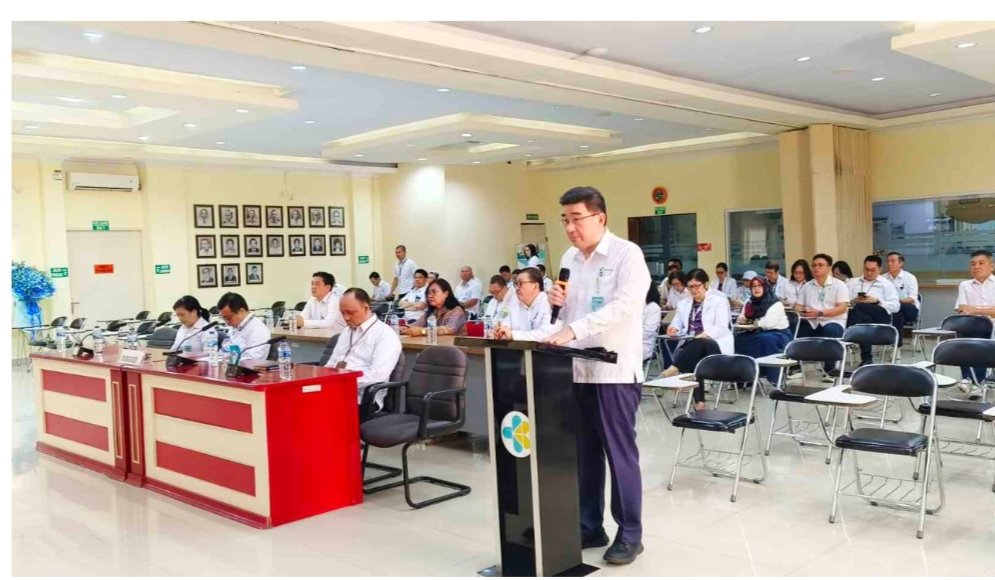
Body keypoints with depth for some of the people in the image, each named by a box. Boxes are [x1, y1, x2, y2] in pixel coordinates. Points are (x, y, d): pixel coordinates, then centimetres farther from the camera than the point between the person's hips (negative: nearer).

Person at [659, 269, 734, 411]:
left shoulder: (719, 300, 5)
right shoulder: (684, 304, 21)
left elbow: (722, 327, -8)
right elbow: (677, 324, 17)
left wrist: (705, 335, -27)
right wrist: (674, 329, -10)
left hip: (715, 345, -3)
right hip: (691, 346, 3)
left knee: (698, 345, -38)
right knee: (692, 360, -33)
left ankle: (672, 370, -45)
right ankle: (699, 401, -38)